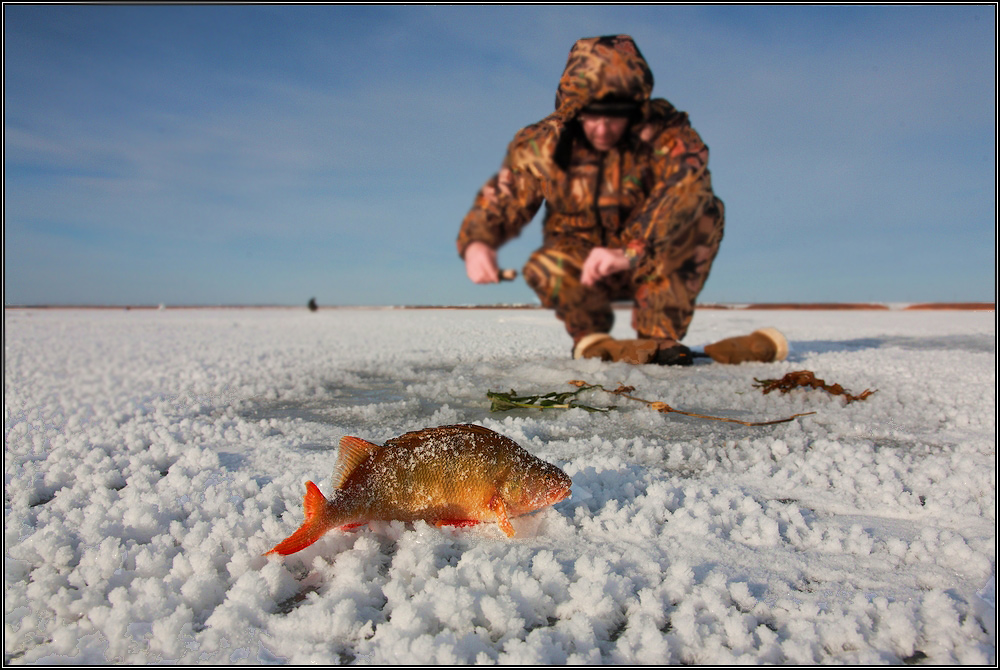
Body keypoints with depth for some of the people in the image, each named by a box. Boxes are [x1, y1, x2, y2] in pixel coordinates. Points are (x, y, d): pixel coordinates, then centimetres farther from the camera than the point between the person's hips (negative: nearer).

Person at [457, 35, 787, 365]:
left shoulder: (664, 131, -18)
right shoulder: (540, 144, -11)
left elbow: (686, 183, -36)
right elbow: (499, 202, -9)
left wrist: (630, 251, -51)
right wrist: (476, 243, -33)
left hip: (651, 265, 1)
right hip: (579, 264, 0)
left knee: (706, 212, -24)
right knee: (546, 267, -33)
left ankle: (658, 337, -18)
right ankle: (590, 339, -3)